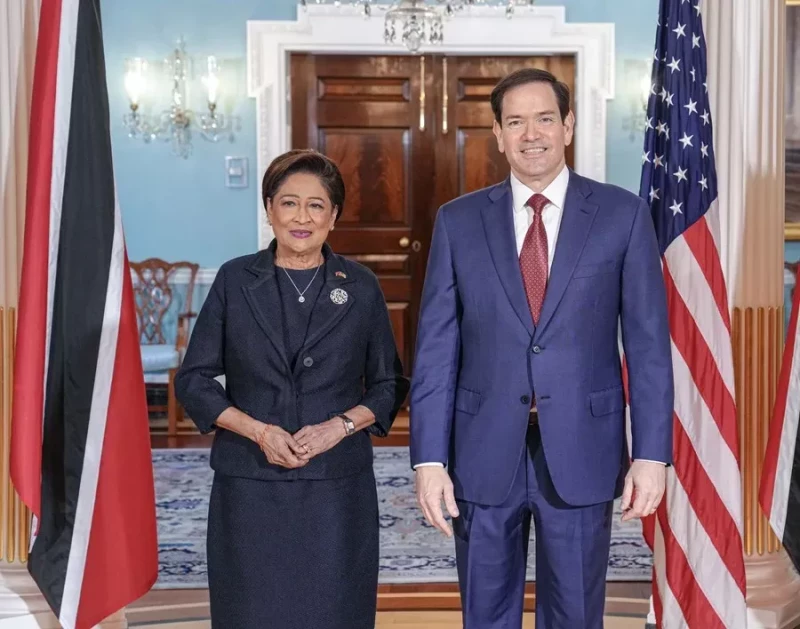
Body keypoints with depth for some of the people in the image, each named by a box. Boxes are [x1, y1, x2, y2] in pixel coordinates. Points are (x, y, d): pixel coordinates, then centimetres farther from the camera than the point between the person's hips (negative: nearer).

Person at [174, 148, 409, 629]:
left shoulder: (361, 287, 4)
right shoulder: (235, 280, 3)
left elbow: (389, 385, 8)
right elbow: (194, 379, 4)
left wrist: (341, 425, -10)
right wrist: (258, 431, -10)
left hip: (337, 487, 0)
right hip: (249, 487, 0)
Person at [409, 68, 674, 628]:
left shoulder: (623, 214, -1)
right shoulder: (458, 221, 2)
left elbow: (649, 344, -1)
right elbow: (436, 348, 0)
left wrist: (652, 453, -6)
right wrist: (429, 457, -5)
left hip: (582, 450, -1)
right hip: (485, 451, 1)